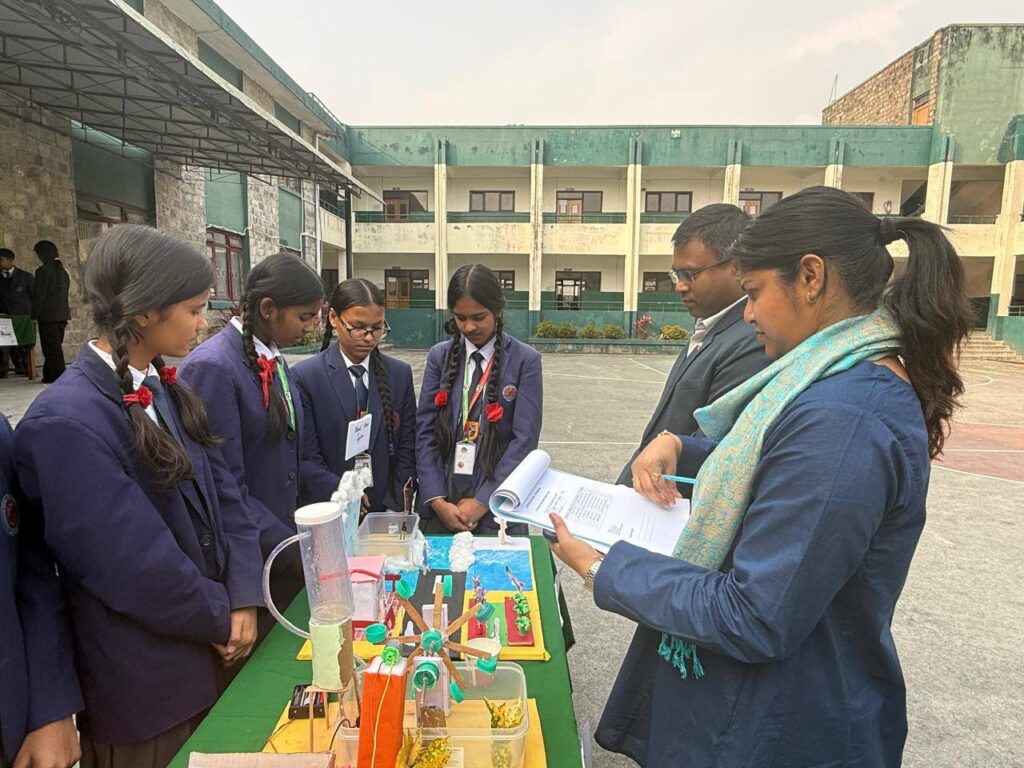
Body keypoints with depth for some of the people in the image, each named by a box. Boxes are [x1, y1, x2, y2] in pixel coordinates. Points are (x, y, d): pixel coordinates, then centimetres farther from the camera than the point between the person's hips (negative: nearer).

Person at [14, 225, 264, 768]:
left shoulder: (164, 388, 1)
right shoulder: (65, 422, -25)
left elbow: (222, 495, 1)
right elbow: (138, 568, -24)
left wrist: (244, 598, -9)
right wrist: (223, 618, -9)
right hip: (143, 684, -7)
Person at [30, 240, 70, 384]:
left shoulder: (43, 271, -12)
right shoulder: (62, 270, 11)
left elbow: (39, 295, -13)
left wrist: (34, 316, -8)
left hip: (48, 316, -8)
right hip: (62, 314, 8)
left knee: (52, 347, -2)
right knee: (55, 346, 13)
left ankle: (58, 376, -1)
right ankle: (50, 375, 19)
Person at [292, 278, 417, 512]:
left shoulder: (401, 374, 1)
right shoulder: (305, 377, -8)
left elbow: (407, 448, 1)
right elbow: (305, 458, -11)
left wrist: (395, 505, -8)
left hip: (388, 511, 3)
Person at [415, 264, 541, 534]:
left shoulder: (525, 360, -4)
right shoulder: (439, 356, 3)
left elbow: (525, 438, -10)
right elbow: (425, 431, 0)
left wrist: (483, 501, -13)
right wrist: (437, 499, -9)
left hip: (497, 504, -2)